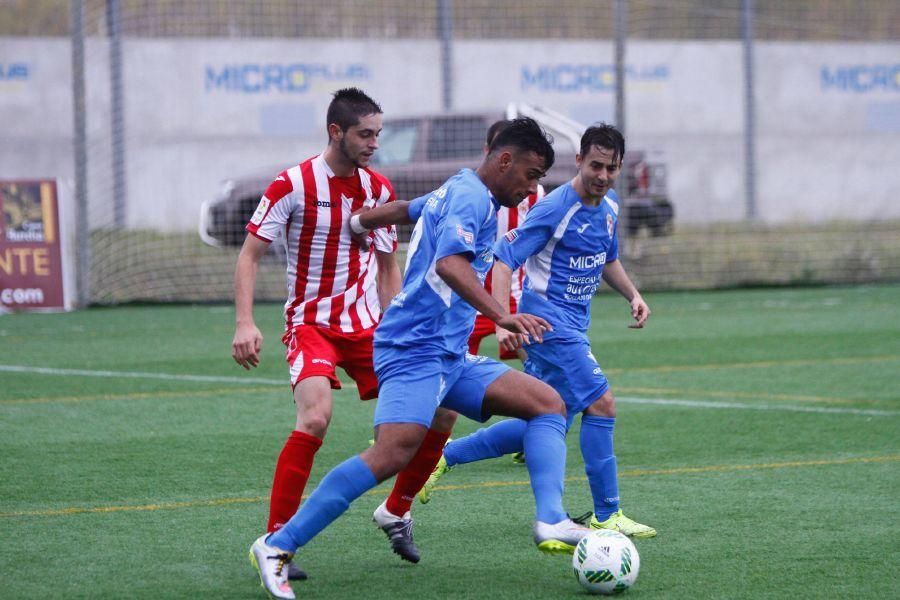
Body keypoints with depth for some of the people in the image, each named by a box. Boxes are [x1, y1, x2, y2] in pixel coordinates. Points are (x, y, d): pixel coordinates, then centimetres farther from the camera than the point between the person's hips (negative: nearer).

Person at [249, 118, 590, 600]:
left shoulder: (455, 192, 20)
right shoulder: (471, 196, -11)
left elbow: (403, 210, 37)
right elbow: (450, 263, -28)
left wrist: (358, 221, 53)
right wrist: (501, 316, -37)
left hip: (449, 359, 11)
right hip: (416, 349, -11)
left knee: (548, 403, 4)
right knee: (394, 452, -27)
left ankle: (550, 524, -10)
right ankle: (277, 546, -22)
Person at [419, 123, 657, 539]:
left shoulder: (609, 207, 9)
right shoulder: (553, 209, -17)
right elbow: (502, 260, -20)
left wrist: (632, 294, 9)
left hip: (573, 324, 9)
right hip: (548, 320, -9)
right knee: (601, 402, -16)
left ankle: (443, 456, 21)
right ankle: (606, 516, -10)